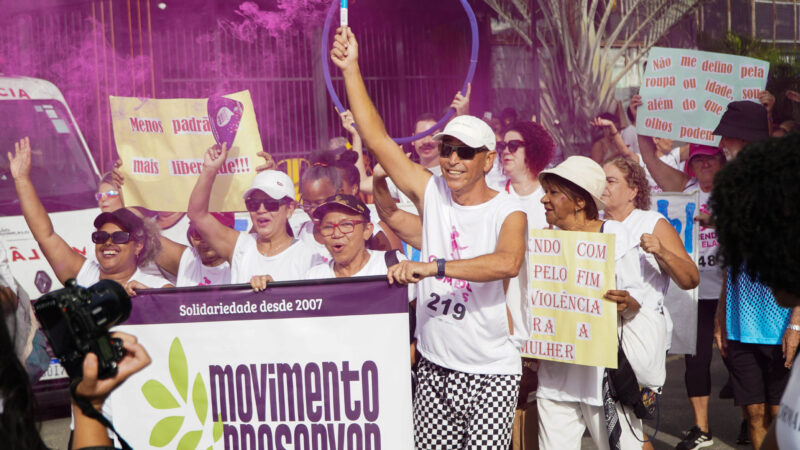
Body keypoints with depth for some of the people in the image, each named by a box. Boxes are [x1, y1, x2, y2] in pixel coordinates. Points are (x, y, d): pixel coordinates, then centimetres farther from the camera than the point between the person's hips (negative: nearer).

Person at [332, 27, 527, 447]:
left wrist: (432, 266, -39)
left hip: (490, 372, -3)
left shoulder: (508, 213, -10)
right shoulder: (431, 192, 0)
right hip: (433, 367, 4)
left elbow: (507, 262, -32)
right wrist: (351, 69, -4)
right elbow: (377, 139, -2)